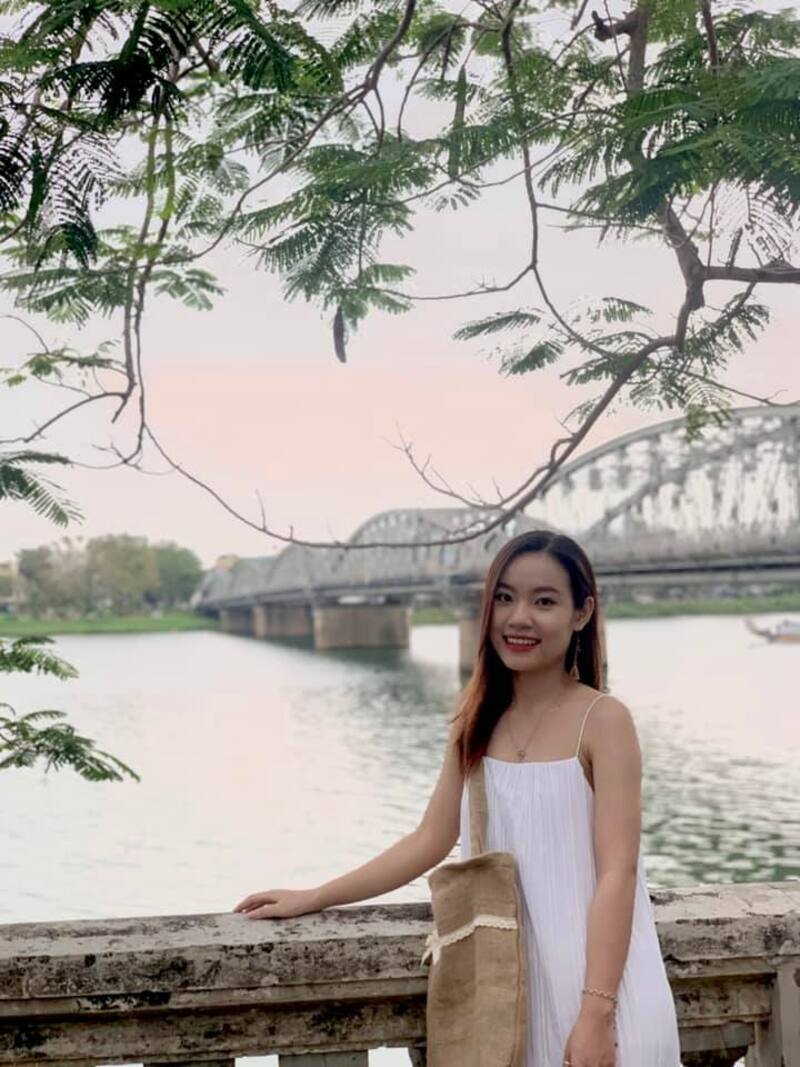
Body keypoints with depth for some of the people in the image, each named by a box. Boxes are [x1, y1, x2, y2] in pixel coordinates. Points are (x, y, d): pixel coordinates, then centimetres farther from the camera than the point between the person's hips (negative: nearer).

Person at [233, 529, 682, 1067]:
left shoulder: (602, 720, -11)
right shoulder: (476, 724, 6)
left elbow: (617, 873, -15)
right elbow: (429, 841, 10)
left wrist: (596, 1014, -21)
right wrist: (311, 899, 9)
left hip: (594, 987, -4)